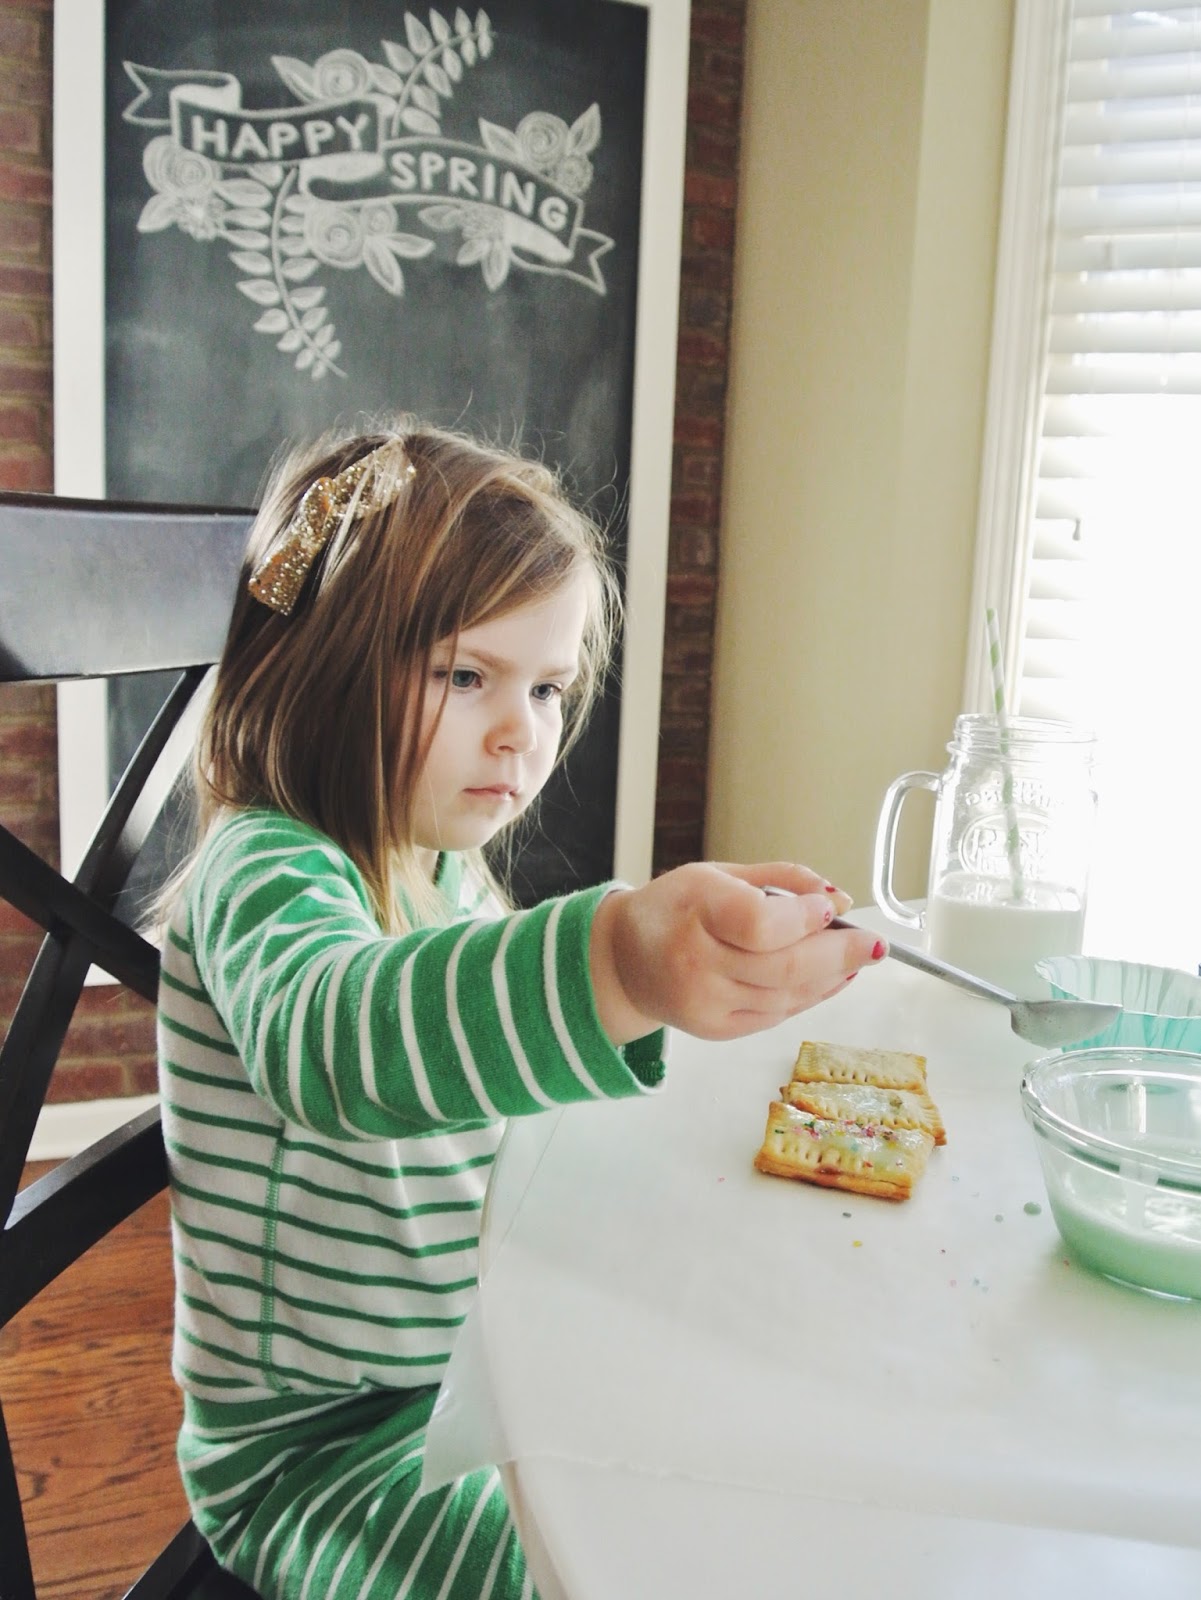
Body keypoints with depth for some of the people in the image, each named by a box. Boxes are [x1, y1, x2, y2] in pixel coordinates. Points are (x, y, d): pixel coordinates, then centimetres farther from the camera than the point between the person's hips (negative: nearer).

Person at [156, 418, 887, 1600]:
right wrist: (613, 967, -66)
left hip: (472, 1376, 8)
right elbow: (326, 1033, -49)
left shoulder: (448, 874, 3)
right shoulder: (261, 871, -25)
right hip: (310, 1452, -7)